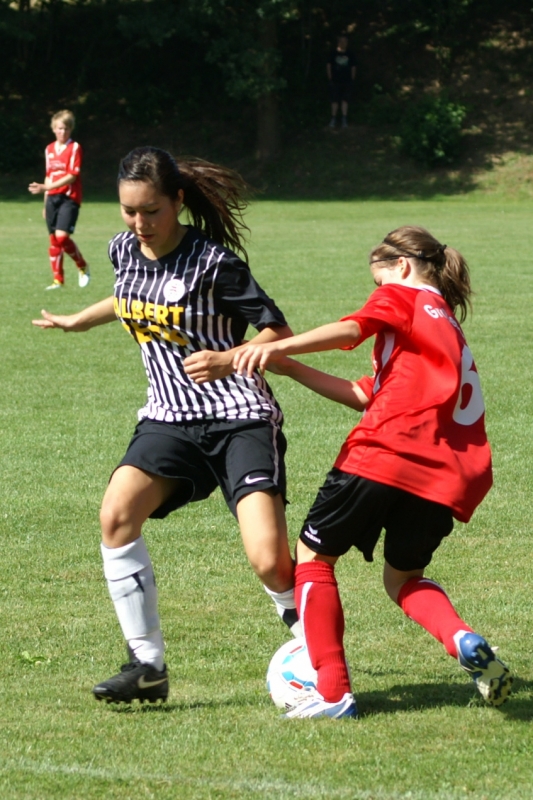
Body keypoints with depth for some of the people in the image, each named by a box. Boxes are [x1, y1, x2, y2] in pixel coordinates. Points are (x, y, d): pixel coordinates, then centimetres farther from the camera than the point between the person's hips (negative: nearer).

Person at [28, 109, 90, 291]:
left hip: (69, 197, -6)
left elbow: (72, 176, -14)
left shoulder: (74, 148, -6)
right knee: (53, 239, 4)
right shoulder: (49, 149, 13)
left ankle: (82, 267, 2)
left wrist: (46, 187, -22)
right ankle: (58, 279, 11)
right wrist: (46, 203, 19)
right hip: (52, 198, 6)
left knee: (62, 236, -19)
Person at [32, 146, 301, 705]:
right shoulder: (124, 250, 4)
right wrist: (78, 321, 40)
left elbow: (279, 333, -11)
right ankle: (147, 664, -9)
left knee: (269, 560, -20)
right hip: (170, 418, 6)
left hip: (240, 417, -6)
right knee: (116, 515, -19)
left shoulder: (212, 262, -15)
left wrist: (230, 358, -27)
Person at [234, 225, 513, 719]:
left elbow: (352, 330, -14)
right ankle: (464, 641, -6)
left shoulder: (403, 296, 10)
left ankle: (333, 692, 0)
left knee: (313, 554, 9)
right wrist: (289, 368, 25)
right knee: (403, 578, 25)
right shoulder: (451, 330, 31)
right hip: (446, 475, 7)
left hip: (388, 453, -7)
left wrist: (275, 347, -25)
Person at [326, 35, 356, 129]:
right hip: (335, 81, -2)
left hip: (347, 81, 2)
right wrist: (330, 78, -2)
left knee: (345, 100, 2)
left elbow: (353, 67, 12)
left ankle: (344, 119, 7)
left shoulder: (349, 55, 5)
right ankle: (333, 119, 6)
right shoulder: (333, 53, -1)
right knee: (335, 100, -1)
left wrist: (352, 79, 6)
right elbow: (328, 66, 3)